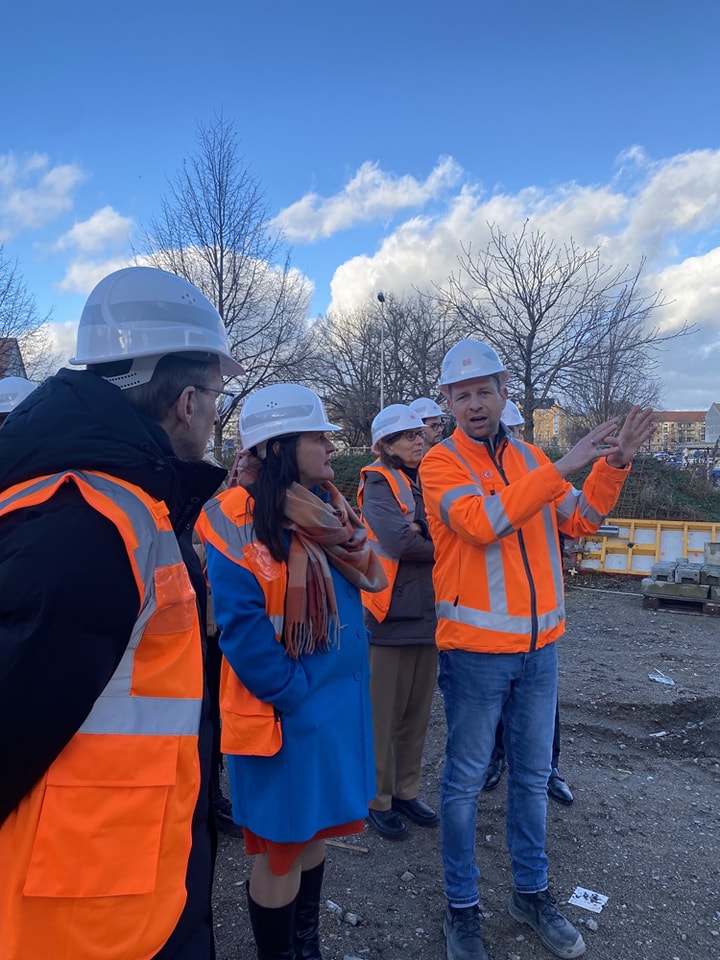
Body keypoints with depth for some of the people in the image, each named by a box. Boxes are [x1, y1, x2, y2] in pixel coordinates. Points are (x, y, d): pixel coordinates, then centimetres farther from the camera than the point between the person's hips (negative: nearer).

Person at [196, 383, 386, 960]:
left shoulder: (327, 506, 5)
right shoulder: (240, 518, -19)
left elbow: (369, 580, 9)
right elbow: (241, 626, -21)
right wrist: (293, 694, -16)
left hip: (341, 697, 8)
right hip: (287, 711, -7)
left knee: (315, 830, 23)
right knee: (280, 847, 11)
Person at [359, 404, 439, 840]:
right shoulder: (378, 484, -8)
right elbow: (397, 541, -23)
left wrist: (421, 534, -17)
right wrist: (438, 547, -8)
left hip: (429, 614, 7)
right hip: (392, 615, -6)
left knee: (418, 712, 16)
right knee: (385, 715, 5)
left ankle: (407, 791, 31)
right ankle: (380, 800, 21)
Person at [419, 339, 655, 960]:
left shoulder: (529, 458, 8)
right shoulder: (441, 463, -10)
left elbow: (580, 520, 13)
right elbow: (482, 522, -27)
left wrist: (613, 465, -1)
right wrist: (560, 468, -24)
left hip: (539, 645, 6)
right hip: (475, 650, -5)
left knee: (532, 776, 19)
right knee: (465, 782, 9)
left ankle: (532, 892, 38)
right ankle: (462, 907, 27)